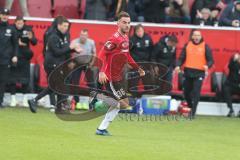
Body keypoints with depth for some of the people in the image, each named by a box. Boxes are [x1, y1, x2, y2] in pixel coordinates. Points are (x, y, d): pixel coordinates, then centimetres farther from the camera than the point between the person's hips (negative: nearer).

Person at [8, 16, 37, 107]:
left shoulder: (28, 29, -2)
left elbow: (34, 42, -6)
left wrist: (31, 38, -26)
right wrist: (16, 43, -20)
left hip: (25, 58, 1)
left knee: (25, 79, 5)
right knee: (12, 79, 2)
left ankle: (25, 99, 14)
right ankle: (13, 98, 11)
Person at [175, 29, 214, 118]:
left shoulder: (205, 47, 1)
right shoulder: (187, 45, 8)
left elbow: (210, 60, 0)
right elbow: (182, 58, 8)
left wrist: (207, 66, -21)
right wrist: (178, 65, -10)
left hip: (199, 73, -3)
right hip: (188, 72, 3)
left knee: (196, 93, -12)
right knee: (186, 92, 10)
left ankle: (193, 113, -9)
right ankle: (190, 107, 33)